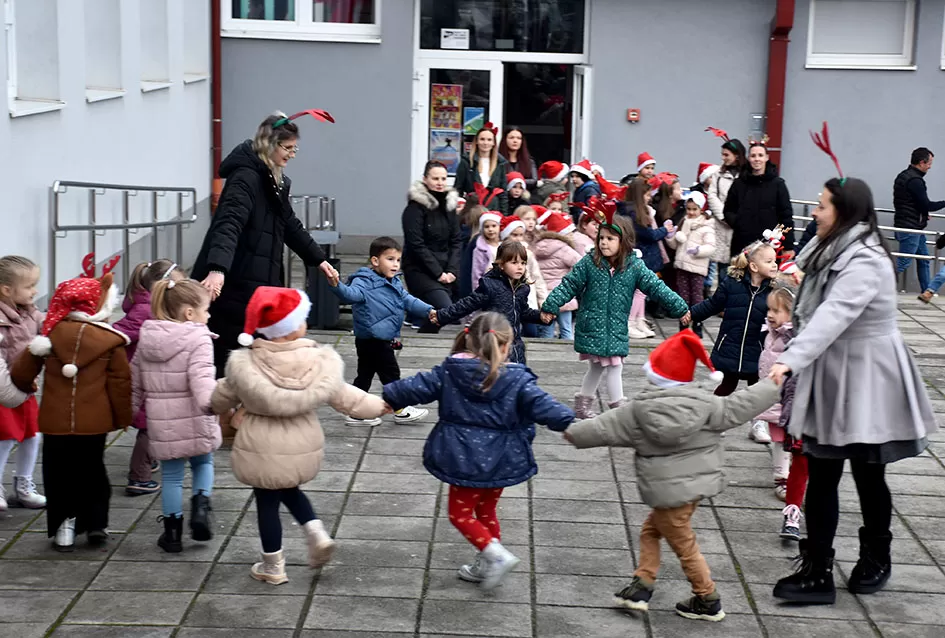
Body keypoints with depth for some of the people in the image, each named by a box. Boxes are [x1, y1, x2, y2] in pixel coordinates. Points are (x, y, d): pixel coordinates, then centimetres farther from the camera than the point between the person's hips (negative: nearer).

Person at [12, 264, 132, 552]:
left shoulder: (50, 334, -2)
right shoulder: (111, 341, -8)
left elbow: (21, 373, 4)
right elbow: (120, 383, -6)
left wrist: (27, 387, 26)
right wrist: (122, 418, 7)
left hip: (55, 422, 1)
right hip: (94, 423, 0)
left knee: (58, 474, 12)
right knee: (92, 472, 16)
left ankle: (63, 526, 10)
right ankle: (96, 523, 14)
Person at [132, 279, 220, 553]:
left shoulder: (146, 340, 5)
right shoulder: (198, 340, -13)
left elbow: (134, 382, 13)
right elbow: (201, 379, -30)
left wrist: (131, 411, 26)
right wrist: (212, 403, -44)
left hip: (161, 425, 4)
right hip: (195, 423, -4)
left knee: (171, 476, 14)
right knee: (203, 462, 21)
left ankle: (172, 532, 19)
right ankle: (200, 505, 0)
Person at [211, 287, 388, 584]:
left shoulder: (244, 363, -15)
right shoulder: (319, 361, -13)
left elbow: (224, 396, 2)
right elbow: (342, 397, -2)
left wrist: (212, 407, 25)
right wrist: (378, 406, 14)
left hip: (261, 449, -3)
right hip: (302, 446, 3)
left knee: (267, 501, 12)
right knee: (289, 489, 29)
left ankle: (273, 567, 23)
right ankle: (317, 534, 11)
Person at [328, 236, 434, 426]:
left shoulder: (394, 283, 11)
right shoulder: (365, 282, -18)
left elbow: (408, 301, 16)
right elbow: (351, 294, -36)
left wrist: (428, 311, 3)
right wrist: (337, 285, -56)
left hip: (383, 340, 9)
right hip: (373, 341, -9)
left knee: (365, 375, 15)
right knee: (391, 374, 4)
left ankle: (357, 413, 23)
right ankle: (401, 411, 19)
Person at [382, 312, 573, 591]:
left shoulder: (450, 371, -6)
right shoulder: (518, 380, -10)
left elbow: (417, 387, 0)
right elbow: (541, 405, -18)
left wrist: (389, 396, 15)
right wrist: (570, 422, -13)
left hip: (465, 458, -2)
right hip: (500, 460, 2)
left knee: (460, 512, 9)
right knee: (486, 510, 22)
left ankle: (496, 554, -8)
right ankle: (486, 565, 30)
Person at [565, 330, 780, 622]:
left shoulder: (638, 409, -9)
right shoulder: (707, 403, -6)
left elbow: (603, 428, 1)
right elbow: (743, 403, -1)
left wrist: (573, 432, 18)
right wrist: (772, 386, 13)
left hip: (667, 491, -5)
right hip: (696, 484, 5)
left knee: (684, 545, 8)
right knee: (650, 530, 20)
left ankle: (708, 601, 18)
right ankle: (641, 587, 19)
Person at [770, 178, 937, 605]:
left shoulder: (865, 262, -22)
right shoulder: (833, 251, 8)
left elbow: (833, 316, -36)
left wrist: (791, 361, -46)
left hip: (865, 382, -8)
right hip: (832, 377, 8)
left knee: (868, 476, 6)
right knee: (820, 477, 7)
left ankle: (876, 561, 24)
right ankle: (817, 572, 13)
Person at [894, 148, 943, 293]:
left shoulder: (903, 176, 12)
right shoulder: (915, 180, -20)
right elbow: (927, 205, -19)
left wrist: (922, 214, 17)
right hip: (910, 228, -11)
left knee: (924, 259, 16)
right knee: (902, 263, -7)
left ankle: (927, 292, 22)